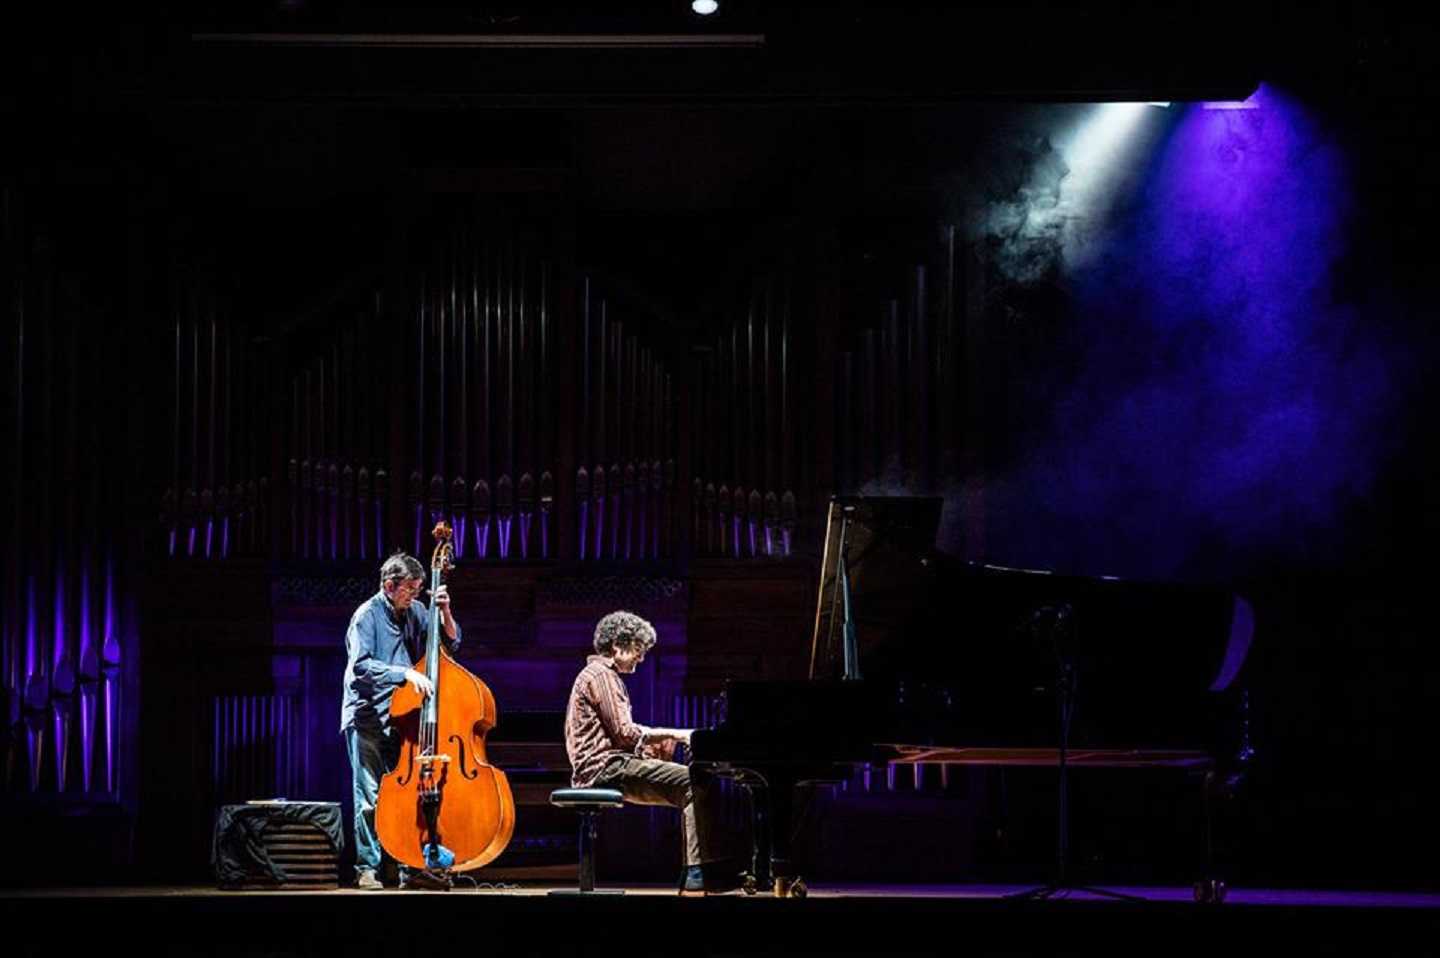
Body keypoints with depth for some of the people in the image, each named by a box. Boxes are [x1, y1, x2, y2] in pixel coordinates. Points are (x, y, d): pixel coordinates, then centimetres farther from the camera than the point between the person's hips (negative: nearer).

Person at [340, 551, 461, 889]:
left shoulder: (415, 612, 8)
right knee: (370, 796, -4)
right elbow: (361, 666, -22)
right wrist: (405, 674, -30)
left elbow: (451, 643, 11)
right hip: (368, 720, -5)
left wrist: (445, 612, -7)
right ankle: (367, 868, 3)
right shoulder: (368, 615, -9)